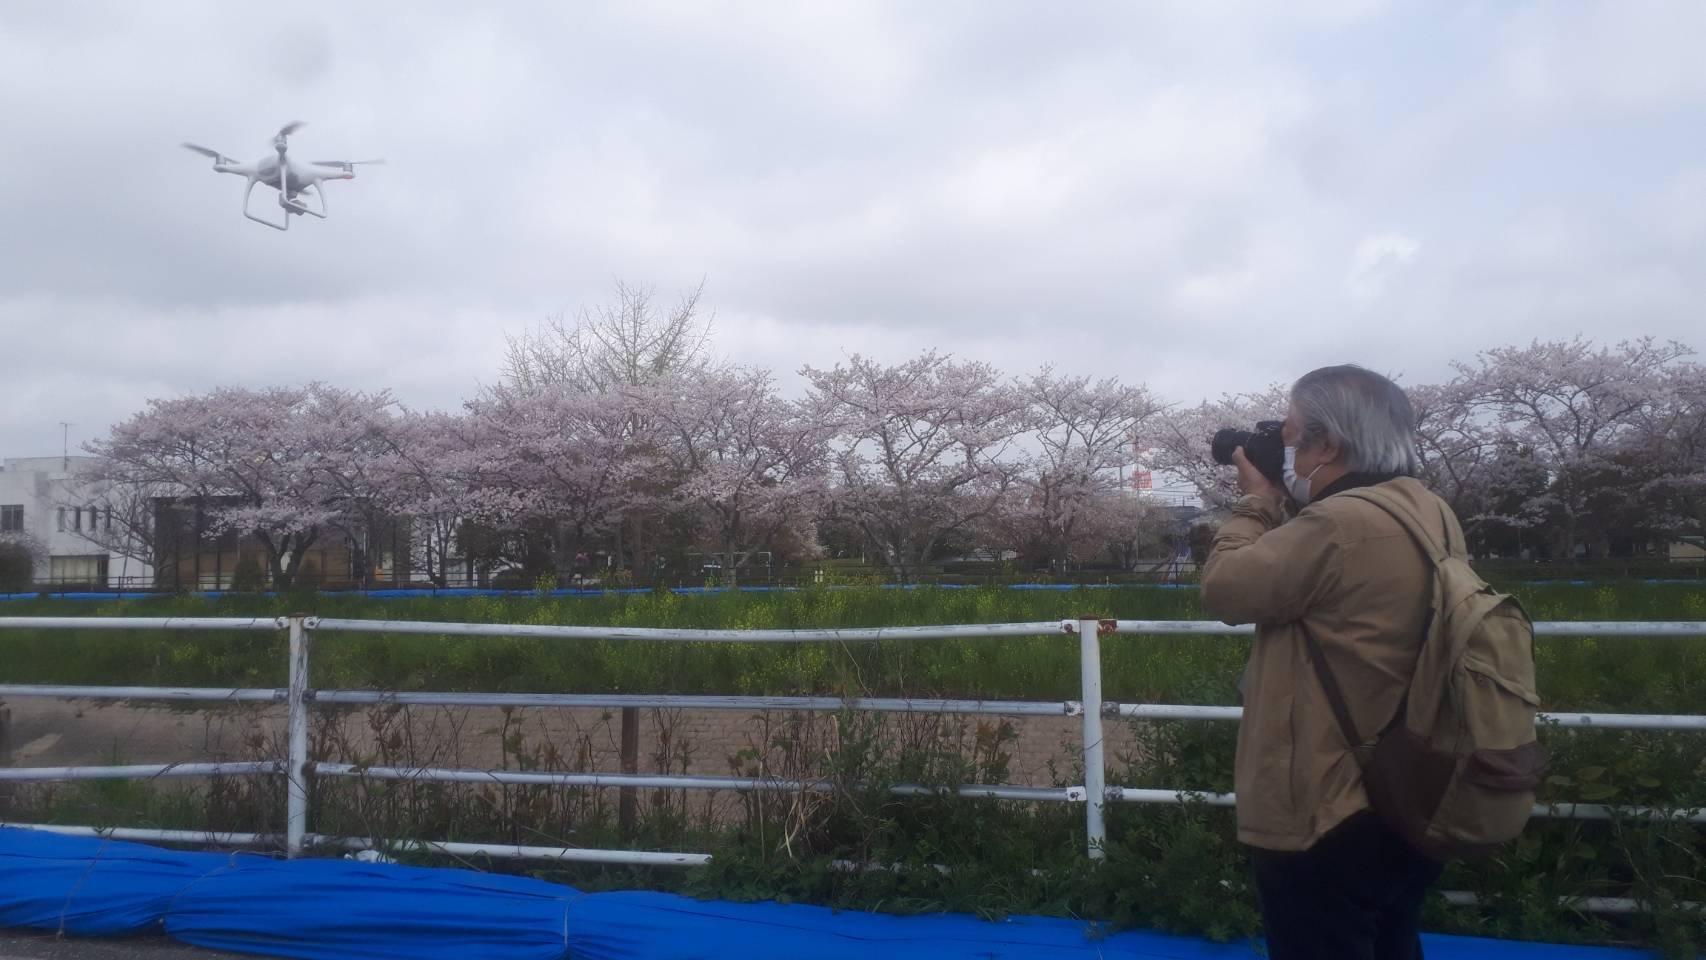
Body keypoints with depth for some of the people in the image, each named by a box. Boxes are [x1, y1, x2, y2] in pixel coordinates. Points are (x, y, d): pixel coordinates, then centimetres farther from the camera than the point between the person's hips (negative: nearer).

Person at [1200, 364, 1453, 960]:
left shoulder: (1341, 523, -25)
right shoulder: (1428, 514, 6)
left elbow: (1224, 588, -16)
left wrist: (1257, 503, -3)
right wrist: (1283, 507, 7)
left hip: (1326, 823, -9)